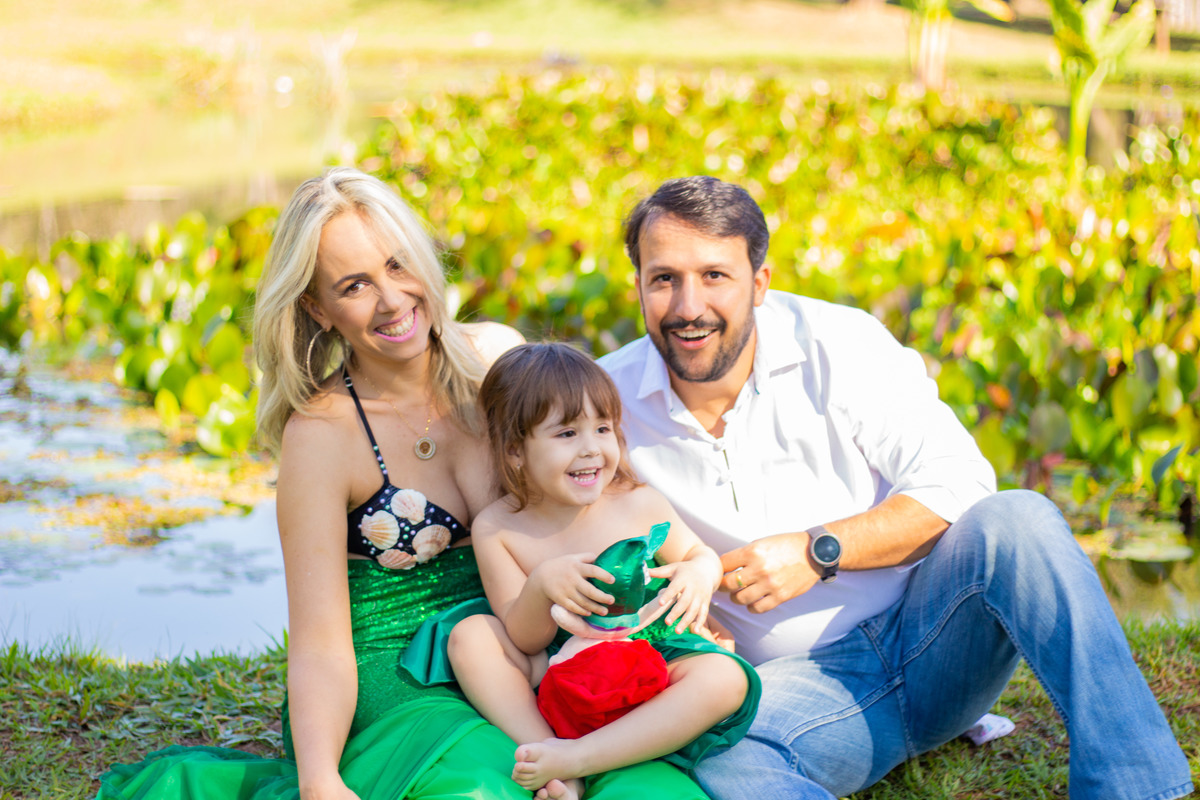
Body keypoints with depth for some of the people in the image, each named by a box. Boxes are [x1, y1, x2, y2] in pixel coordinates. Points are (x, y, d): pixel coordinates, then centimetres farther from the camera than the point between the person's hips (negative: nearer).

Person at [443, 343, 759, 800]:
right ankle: (545, 748, -33)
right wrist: (541, 585, -29)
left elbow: (700, 554, 12)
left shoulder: (640, 506, -6)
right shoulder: (496, 529, -7)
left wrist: (699, 574, -14)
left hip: (649, 663, 0)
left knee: (725, 677, -31)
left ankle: (573, 759, -37)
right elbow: (523, 641, -7)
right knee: (469, 635, -20)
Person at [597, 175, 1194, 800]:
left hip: (930, 637, 1)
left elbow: (959, 484, -10)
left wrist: (820, 552, -19)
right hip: (802, 683, 0)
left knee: (1018, 520, -30)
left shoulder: (836, 343, -5)